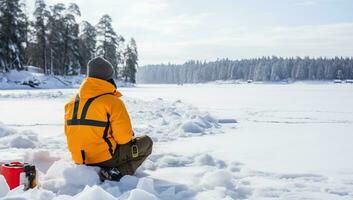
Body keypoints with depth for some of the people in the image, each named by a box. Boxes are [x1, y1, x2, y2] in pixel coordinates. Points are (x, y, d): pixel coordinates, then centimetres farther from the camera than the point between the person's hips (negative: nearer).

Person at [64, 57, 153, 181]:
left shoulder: (73, 101, 4)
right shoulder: (112, 101, -16)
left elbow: (69, 133, 12)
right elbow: (124, 137, -16)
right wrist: (130, 135, 7)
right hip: (106, 159, -8)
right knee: (146, 142, 10)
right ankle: (118, 172, -9)